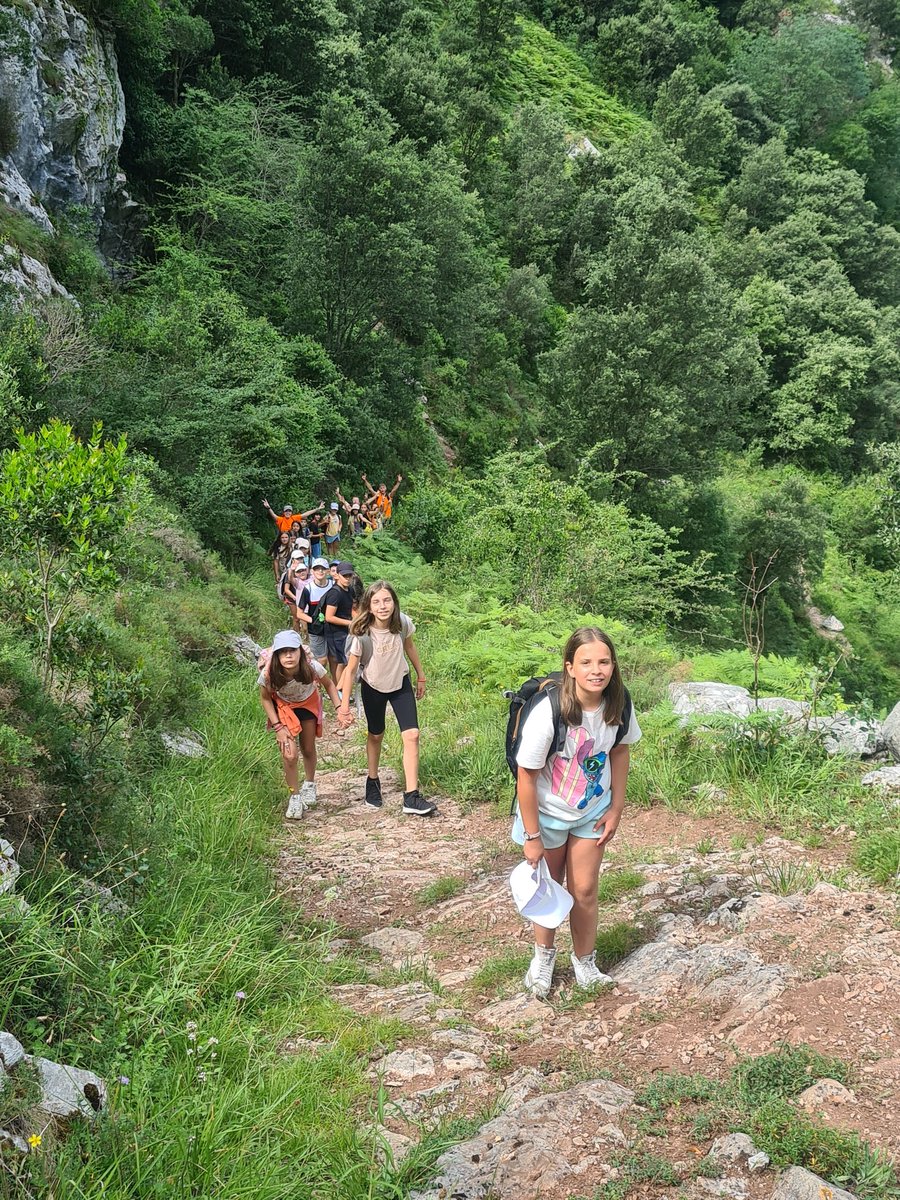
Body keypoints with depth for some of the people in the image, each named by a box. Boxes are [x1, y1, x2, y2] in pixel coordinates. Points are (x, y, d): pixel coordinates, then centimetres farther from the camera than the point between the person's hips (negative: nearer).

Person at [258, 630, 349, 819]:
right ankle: (294, 796, 12)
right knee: (289, 754, -12)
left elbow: (328, 685, -14)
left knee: (308, 749, 14)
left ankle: (309, 784, 45)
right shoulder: (268, 673, -37)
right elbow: (265, 698, -15)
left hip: (308, 703, 1)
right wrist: (278, 727, -19)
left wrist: (339, 709, -21)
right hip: (283, 706, -1)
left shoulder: (311, 667, -36)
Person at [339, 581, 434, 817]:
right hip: (373, 687, -2)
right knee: (376, 736, 15)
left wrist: (421, 676, 9)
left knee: (412, 735, -9)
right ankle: (372, 781, 42)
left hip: (401, 683, 2)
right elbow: (351, 669, -18)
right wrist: (344, 704, -17)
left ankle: (411, 796, -3)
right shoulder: (362, 634, -28)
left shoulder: (403, 623, -21)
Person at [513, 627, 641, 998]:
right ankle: (543, 955, 42)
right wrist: (532, 836, -17)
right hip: (548, 813, -3)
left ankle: (584, 963, 32)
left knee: (584, 890, 10)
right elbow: (526, 776, -24)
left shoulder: (618, 703, -19)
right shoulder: (548, 713, -34)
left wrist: (616, 808, 2)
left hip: (593, 811, 3)